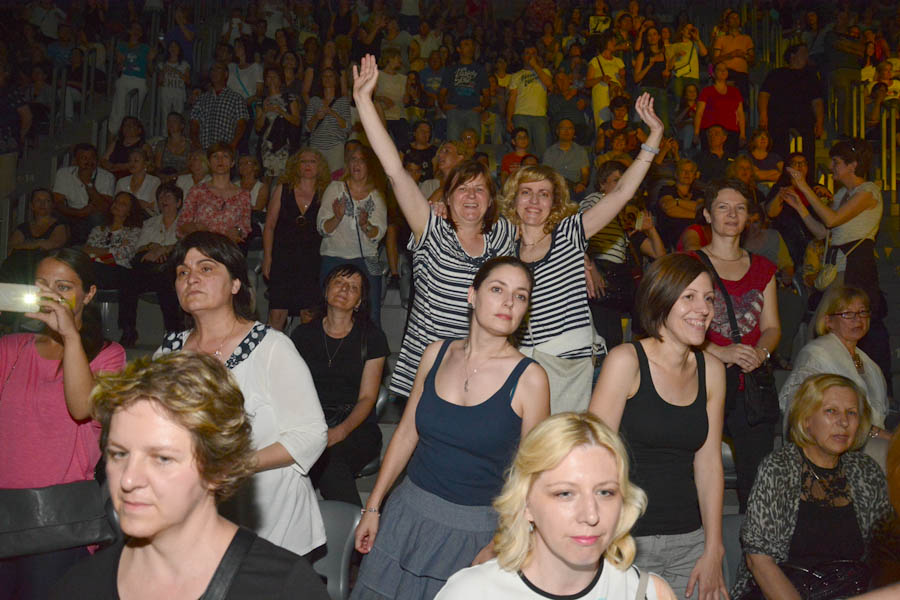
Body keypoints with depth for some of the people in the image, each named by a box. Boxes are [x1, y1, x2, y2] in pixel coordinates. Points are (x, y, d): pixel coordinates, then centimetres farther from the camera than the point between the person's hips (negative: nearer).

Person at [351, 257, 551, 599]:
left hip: (476, 529, -3)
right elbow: (407, 433, 6)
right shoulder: (437, 354, 0)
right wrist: (373, 507, 7)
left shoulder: (529, 378, -11)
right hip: (409, 513, 4)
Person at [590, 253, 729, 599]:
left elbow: (708, 463, 7)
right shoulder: (626, 360, -11)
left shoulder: (712, 370, 5)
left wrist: (713, 551, 5)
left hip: (690, 541, 5)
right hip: (628, 542, -4)